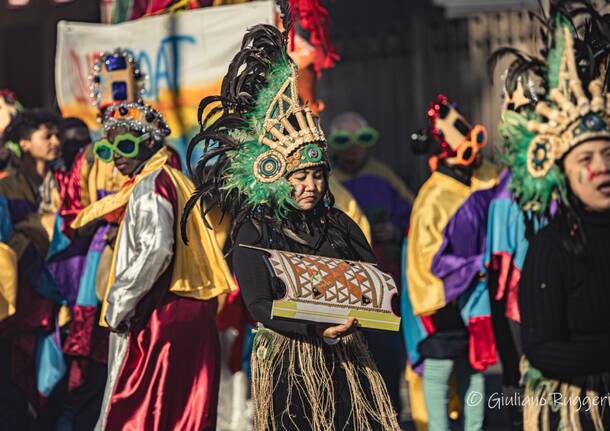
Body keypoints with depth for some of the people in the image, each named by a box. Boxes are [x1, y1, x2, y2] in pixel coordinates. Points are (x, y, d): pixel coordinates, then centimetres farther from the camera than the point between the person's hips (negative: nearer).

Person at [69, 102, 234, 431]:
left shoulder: (150, 185, -11)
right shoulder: (175, 180, 18)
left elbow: (156, 249, -23)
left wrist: (118, 304, -17)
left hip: (161, 317, -10)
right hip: (193, 314, 10)